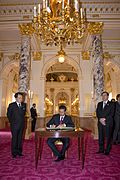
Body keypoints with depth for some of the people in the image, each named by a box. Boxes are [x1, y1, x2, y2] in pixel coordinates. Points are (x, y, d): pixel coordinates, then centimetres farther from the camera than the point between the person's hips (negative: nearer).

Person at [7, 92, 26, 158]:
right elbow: (9, 114, 4)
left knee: (20, 138, 10)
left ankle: (19, 152, 21)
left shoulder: (24, 105, 5)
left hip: (21, 125, 4)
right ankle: (14, 153, 14)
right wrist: (12, 122, 4)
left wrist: (22, 120, 9)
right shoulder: (11, 105, -5)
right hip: (14, 125, -3)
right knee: (14, 139, 3)